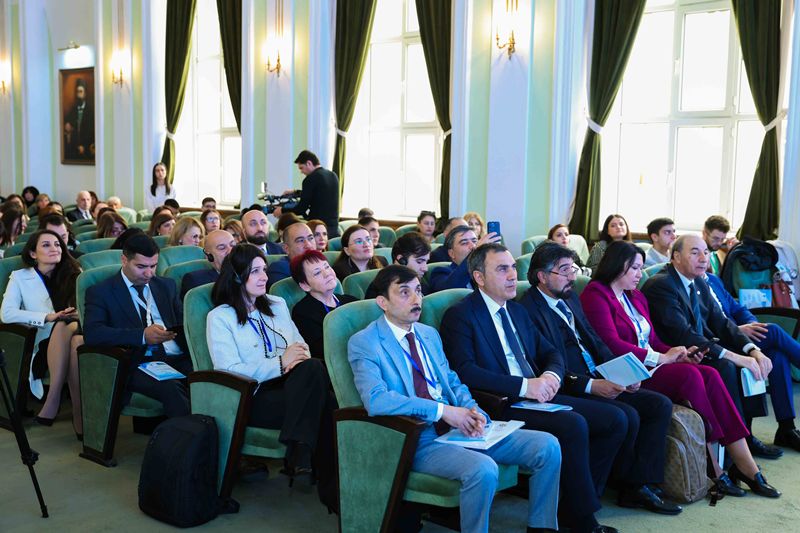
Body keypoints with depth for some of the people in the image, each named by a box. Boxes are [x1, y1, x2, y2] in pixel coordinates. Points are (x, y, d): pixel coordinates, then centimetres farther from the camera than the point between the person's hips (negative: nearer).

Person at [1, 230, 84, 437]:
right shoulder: (20, 277, 12)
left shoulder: (74, 273, 19)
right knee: (64, 327, -35)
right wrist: (48, 317, -14)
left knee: (79, 342, -35)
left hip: (78, 331, 1)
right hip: (42, 344, -1)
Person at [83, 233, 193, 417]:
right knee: (171, 388, -37)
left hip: (178, 359, 4)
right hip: (137, 364, -4)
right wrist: (142, 335, -19)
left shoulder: (166, 286, 24)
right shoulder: (100, 292, 8)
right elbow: (91, 333, -8)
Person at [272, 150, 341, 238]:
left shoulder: (311, 179, -12)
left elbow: (302, 208, -12)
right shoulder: (333, 176, 12)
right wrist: (295, 192, 39)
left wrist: (282, 211, 4)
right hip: (334, 226, 8)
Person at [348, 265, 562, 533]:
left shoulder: (430, 334, 17)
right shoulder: (363, 343, -6)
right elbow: (376, 400, -21)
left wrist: (473, 411, -5)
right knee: (483, 469, -35)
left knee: (547, 446, -6)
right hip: (418, 441, -7)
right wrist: (442, 410, -22)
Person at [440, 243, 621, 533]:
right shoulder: (460, 315, -6)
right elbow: (465, 371, -19)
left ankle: (574, 506, 3)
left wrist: (551, 375, -5)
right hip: (502, 406, -8)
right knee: (574, 425, -28)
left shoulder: (516, 309, 19)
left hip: (539, 396, 8)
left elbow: (549, 352, 20)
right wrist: (524, 386, -23)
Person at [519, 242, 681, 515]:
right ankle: (630, 485, 0)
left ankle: (643, 484, -3)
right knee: (626, 416, -27)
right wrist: (591, 386, -23)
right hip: (570, 391, -9)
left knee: (660, 405, -3)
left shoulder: (570, 298, 17)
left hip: (601, 383, 9)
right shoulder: (529, 310, -13)